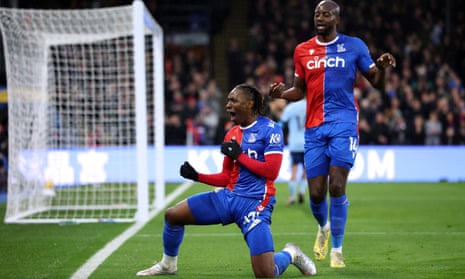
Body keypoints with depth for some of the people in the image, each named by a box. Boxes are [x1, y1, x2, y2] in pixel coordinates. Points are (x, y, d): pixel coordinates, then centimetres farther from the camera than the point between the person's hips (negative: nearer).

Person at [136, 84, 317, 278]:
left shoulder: (270, 129, -8)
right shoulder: (232, 134, 12)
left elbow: (271, 171, -17)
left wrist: (239, 155, -14)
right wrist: (197, 176, 2)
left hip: (254, 203, -7)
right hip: (228, 196, 7)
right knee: (173, 215, 2)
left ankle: (289, 254, 19)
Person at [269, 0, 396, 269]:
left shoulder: (354, 46, 2)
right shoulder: (302, 50, 10)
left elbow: (376, 83, 5)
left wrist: (382, 68, -17)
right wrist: (282, 93, -4)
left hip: (344, 124, -3)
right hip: (315, 127, 3)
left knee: (337, 188, -13)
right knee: (316, 193, 2)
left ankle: (337, 249, -2)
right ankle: (324, 228, 36)